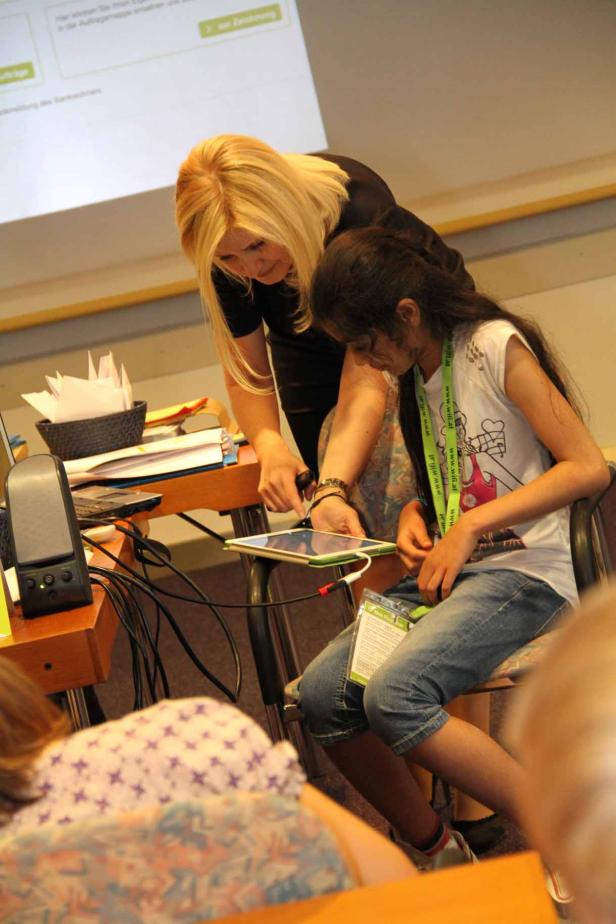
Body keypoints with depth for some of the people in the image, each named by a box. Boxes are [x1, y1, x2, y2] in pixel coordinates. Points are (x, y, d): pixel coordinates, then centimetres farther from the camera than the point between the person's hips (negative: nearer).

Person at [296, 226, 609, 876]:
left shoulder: (495, 346, -10)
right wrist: (415, 516, 5)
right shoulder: (415, 372, 14)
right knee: (321, 693, -13)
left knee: (395, 695, -29)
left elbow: (588, 467, -16)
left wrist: (468, 528, -17)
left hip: (524, 573, -8)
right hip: (446, 573, 8)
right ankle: (433, 849, 4)